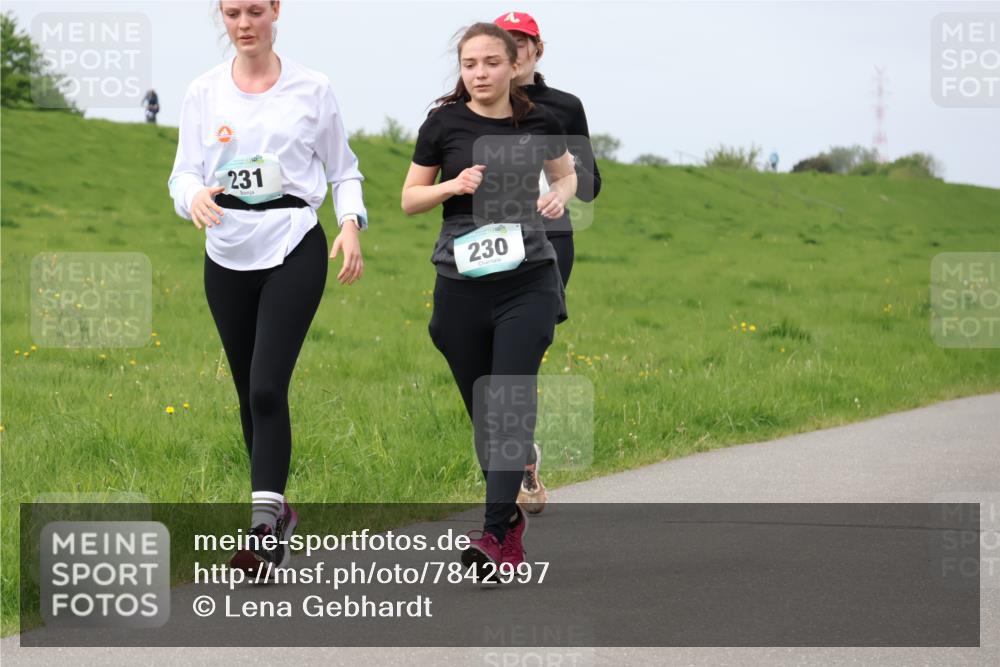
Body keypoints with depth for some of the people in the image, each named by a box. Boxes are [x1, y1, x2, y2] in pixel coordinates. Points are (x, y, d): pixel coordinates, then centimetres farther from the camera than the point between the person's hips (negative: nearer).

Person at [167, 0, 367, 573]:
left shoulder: (312, 89, 1)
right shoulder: (204, 93, 5)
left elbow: (344, 170, 8)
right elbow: (185, 172, 5)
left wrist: (351, 225, -10)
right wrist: (194, 197, -19)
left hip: (294, 250, -3)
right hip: (228, 255, 3)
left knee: (267, 387, -17)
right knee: (249, 392, 10)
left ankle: (264, 525, -20)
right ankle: (277, 509, 25)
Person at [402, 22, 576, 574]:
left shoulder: (539, 124, 2)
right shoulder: (444, 123, 0)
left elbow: (565, 174, 21)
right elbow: (409, 199, 6)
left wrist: (559, 195, -2)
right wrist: (455, 185, -13)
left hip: (528, 283, -1)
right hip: (462, 285, 1)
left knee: (511, 405, -14)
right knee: (482, 410, 7)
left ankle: (495, 536, -20)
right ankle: (511, 515, 25)